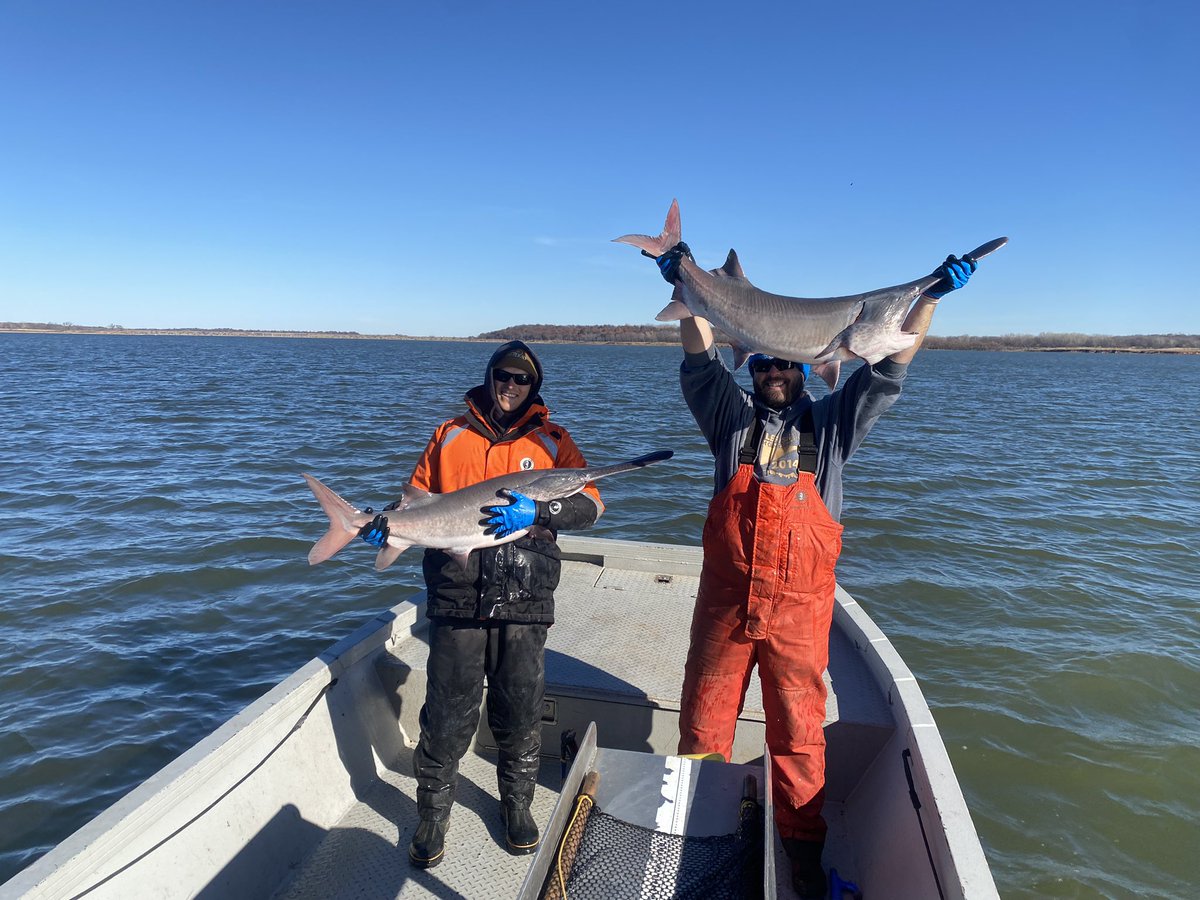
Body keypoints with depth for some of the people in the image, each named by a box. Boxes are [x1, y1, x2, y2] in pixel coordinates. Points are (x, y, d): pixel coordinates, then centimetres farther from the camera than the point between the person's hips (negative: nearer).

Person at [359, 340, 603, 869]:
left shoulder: (550, 440, 7)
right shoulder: (450, 435, 11)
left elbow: (591, 503, -4)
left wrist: (539, 511, -21)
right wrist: (389, 525, -5)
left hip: (524, 602, 0)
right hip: (458, 598, 0)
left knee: (520, 712, 12)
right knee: (448, 713, 5)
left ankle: (517, 803, 36)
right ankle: (433, 814, 28)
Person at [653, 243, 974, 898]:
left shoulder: (831, 423, 9)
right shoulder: (733, 417, 8)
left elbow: (890, 366, 4)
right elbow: (700, 357, -2)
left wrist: (931, 295, -2)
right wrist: (685, 287, -13)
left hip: (800, 609, 0)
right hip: (724, 602, 1)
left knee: (799, 733, 10)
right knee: (703, 721, 11)